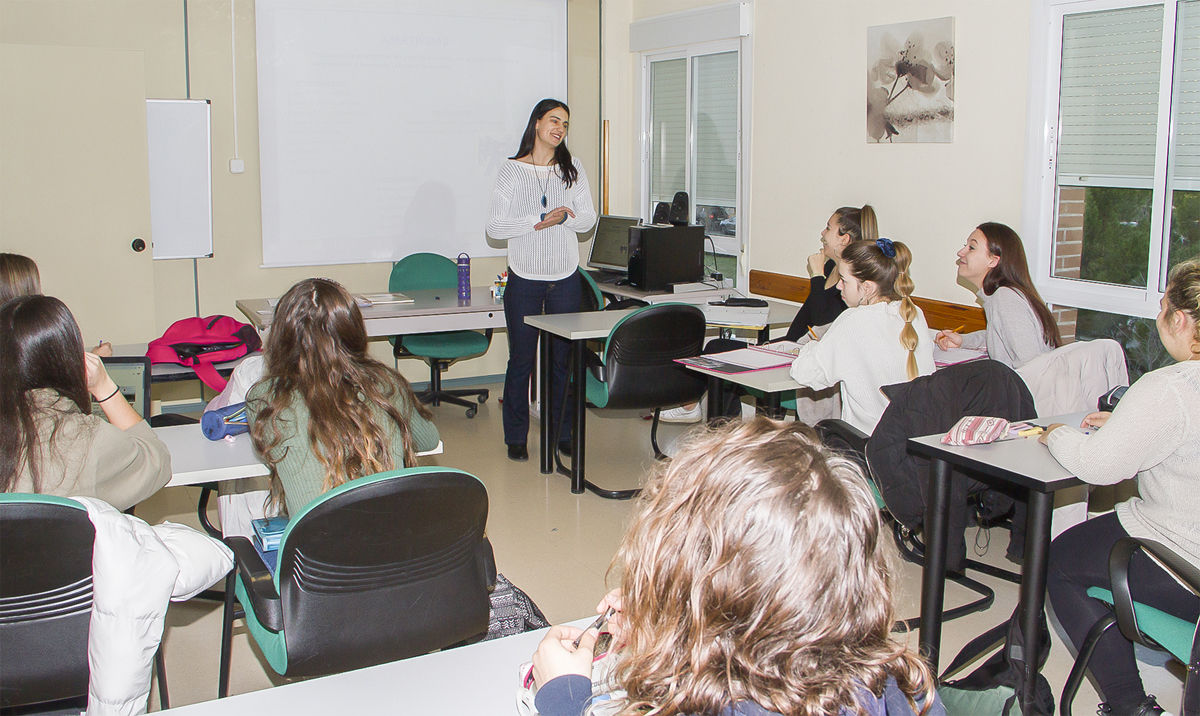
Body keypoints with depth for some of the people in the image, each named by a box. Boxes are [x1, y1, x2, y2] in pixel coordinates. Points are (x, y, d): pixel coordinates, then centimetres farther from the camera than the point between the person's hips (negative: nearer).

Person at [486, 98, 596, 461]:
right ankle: (515, 437, 13)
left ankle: (563, 433, 19)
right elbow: (495, 226, -7)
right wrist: (537, 221, -19)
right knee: (521, 360, 2)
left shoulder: (572, 169, 8)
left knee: (564, 358, 7)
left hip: (565, 278, 3)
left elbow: (588, 218, 3)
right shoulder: (512, 170, -1)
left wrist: (563, 217, -17)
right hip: (525, 278, -2)